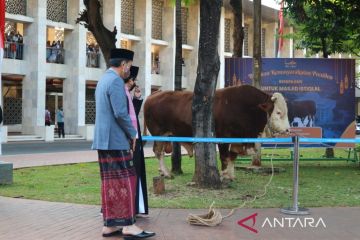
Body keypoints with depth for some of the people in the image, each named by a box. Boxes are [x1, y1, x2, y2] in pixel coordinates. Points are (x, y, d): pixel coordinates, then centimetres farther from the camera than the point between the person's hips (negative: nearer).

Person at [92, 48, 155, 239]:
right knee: (125, 180, -6)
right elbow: (120, 113, -21)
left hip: (103, 139, 10)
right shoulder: (116, 81, -14)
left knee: (110, 182, 10)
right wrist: (132, 134, -8)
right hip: (115, 139, -10)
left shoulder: (103, 80, 17)